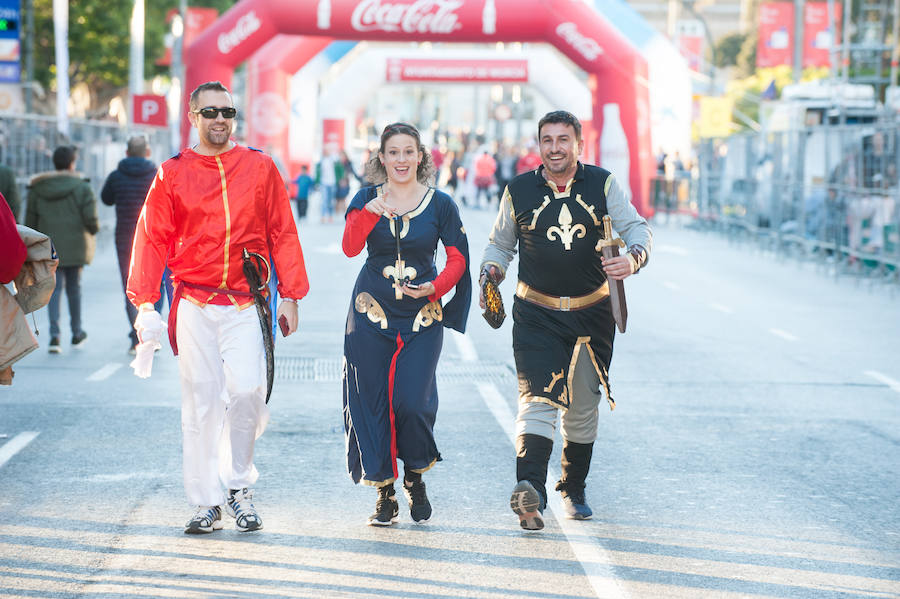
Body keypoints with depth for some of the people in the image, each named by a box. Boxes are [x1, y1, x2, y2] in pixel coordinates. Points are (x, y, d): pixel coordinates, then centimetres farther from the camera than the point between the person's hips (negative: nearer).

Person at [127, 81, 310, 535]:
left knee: (247, 390, -14)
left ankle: (238, 485, 8)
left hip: (246, 305, 0)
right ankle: (206, 502, 9)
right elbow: (152, 239, 6)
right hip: (193, 305, 0)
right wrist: (145, 303, -2)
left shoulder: (260, 168, 7)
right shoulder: (172, 173, 6)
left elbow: (282, 234, 9)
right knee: (200, 401, 1)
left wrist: (290, 296, 4)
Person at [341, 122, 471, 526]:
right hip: (371, 313, 1)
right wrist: (370, 213, -28)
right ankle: (384, 494, 13)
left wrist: (436, 287, -14)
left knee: (411, 402, -12)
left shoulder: (440, 204, 2)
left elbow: (458, 258, 4)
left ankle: (415, 477, 16)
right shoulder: (366, 200, 3)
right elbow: (350, 247, -11)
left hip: (422, 315, -1)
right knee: (372, 401, 0)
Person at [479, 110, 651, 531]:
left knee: (584, 408, 13)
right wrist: (491, 272, -6)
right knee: (537, 399, -20)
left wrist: (633, 258, -18)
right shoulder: (519, 191, 2)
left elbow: (637, 228, 4)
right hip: (537, 316, -2)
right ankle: (530, 489, -36)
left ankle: (573, 490, 32)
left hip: (592, 314, 2)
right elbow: (500, 244, 15)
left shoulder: (602, 184, 2)